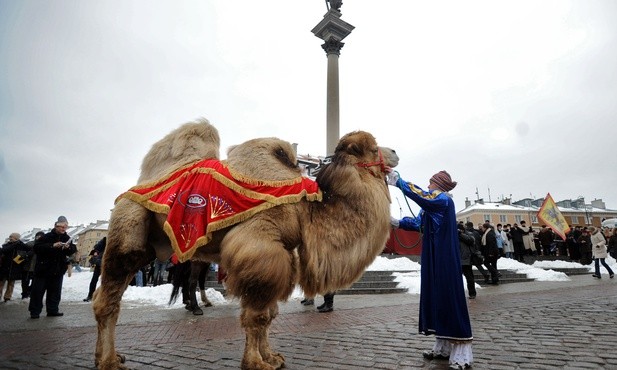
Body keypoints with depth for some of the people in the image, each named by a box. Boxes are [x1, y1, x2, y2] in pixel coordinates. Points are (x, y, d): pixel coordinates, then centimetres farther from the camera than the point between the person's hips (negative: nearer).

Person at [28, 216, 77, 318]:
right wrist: (52, 246, -27)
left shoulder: (67, 238, 4)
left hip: (58, 270, 4)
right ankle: (35, 311, 11)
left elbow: (73, 251, 6)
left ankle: (52, 310, 18)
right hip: (43, 269, -4)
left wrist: (68, 248, -17)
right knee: (38, 291, 1)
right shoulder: (47, 237, -9)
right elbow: (36, 248, -17)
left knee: (55, 291, 10)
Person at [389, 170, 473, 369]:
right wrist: (397, 222, 7)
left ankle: (461, 354, 3)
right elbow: (418, 223, 16)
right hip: (433, 258, 9)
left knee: (448, 297, -6)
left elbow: (419, 195, -25)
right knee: (436, 298, 11)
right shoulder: (431, 204, 15)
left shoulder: (443, 200, -12)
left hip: (444, 259, -9)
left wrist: (398, 181, -20)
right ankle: (443, 347, 21)